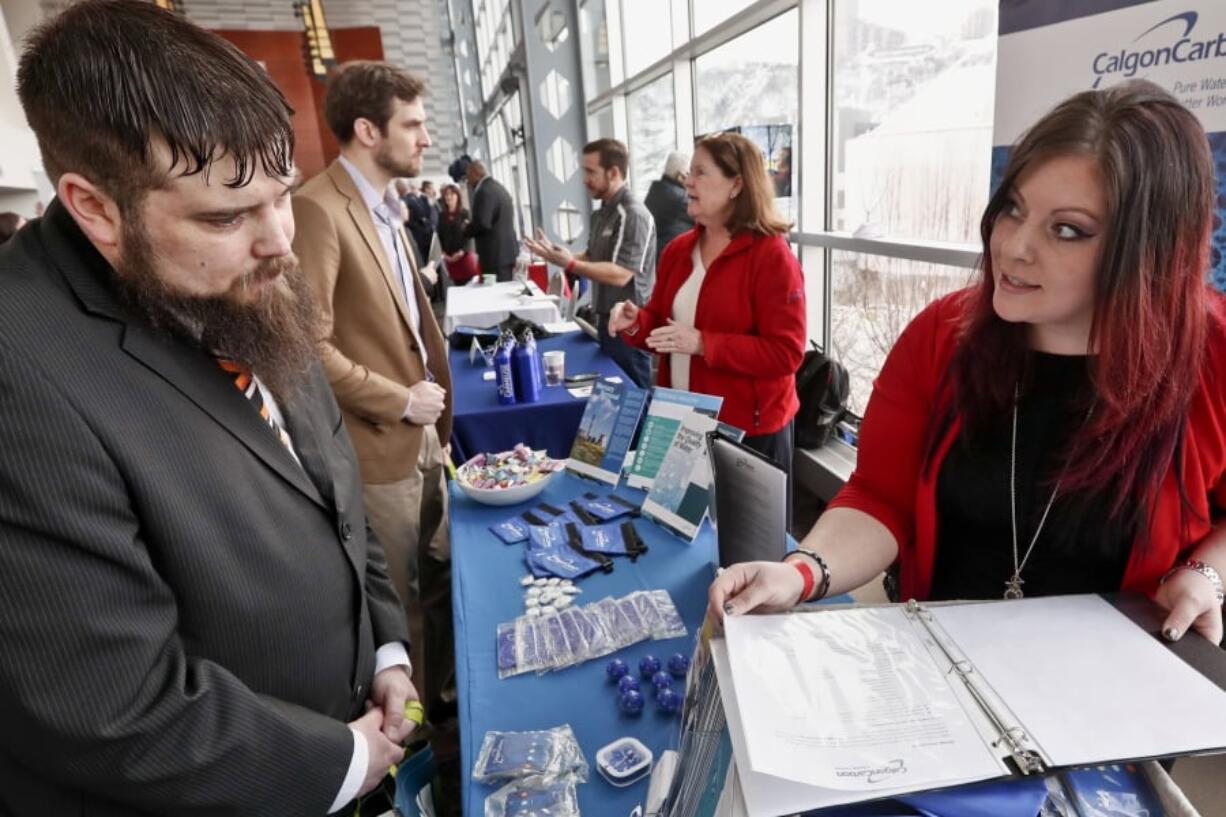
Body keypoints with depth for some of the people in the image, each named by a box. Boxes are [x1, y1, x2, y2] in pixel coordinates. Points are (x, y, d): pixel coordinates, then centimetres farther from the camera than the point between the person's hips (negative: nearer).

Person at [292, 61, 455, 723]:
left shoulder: (385, 209, 13)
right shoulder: (316, 209, -17)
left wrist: (436, 420, 13)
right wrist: (400, 401, -14)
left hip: (423, 439, 9)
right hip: (379, 451, -9)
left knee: (445, 584, 20)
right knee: (398, 609, 9)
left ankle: (438, 708, 41)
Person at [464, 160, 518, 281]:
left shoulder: (484, 191, -15)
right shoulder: (499, 187, 16)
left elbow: (482, 223, -23)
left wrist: (466, 232, -5)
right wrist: (472, 225, 20)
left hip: (495, 255, -10)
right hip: (507, 250, 10)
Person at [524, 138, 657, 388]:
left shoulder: (634, 215, -19)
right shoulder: (601, 214, 11)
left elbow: (620, 274, -25)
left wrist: (570, 264, -27)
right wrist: (558, 254, 0)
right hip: (606, 318, 9)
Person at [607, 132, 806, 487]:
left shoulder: (771, 256, -15)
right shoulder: (678, 250, 7)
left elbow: (786, 354, -20)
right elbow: (662, 320, 16)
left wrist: (703, 344, -27)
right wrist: (636, 323, -8)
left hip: (749, 430, -6)